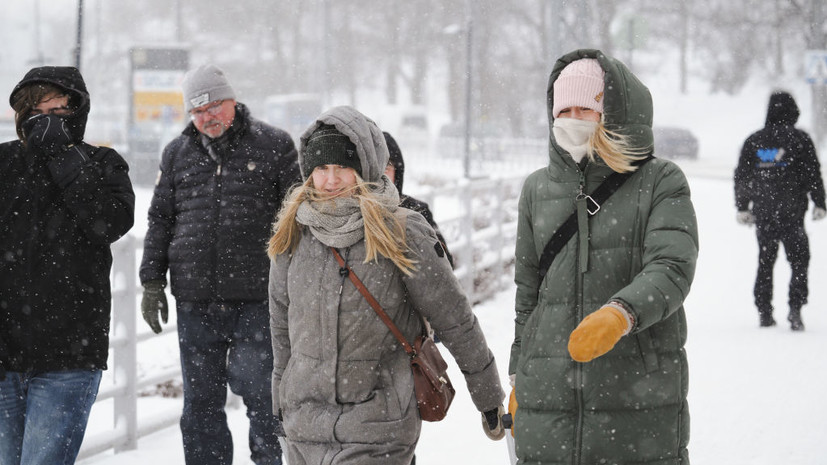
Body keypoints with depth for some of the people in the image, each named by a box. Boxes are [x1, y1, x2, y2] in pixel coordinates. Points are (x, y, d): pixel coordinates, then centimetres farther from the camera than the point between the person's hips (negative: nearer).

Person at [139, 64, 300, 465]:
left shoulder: (273, 146, 2)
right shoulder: (177, 154, 13)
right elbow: (160, 220, 17)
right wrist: (152, 283, 10)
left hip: (256, 300, -4)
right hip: (195, 303, 4)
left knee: (258, 389, -5)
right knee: (201, 401, 7)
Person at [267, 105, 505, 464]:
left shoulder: (401, 235, -9)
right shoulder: (292, 236, 4)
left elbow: (456, 323, -1)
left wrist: (490, 400, 5)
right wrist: (283, 405, 23)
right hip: (304, 428, 5)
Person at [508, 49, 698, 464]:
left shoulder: (661, 182, 0)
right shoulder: (538, 189, 11)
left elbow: (672, 269, -14)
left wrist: (619, 314, -32)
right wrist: (519, 380, 19)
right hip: (549, 398, 3)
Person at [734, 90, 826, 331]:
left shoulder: (754, 141, 5)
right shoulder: (800, 139, -5)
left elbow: (741, 176, 8)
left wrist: (742, 207, 16)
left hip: (763, 213, 3)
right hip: (792, 213, -3)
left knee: (765, 262, 13)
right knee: (799, 260, 4)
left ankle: (764, 312, 11)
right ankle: (795, 307, -11)